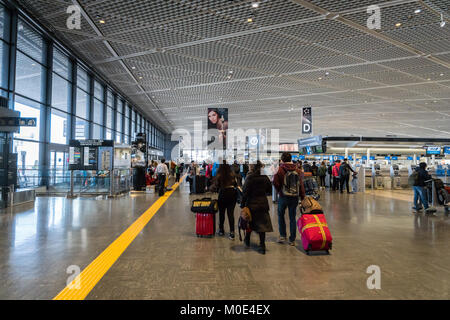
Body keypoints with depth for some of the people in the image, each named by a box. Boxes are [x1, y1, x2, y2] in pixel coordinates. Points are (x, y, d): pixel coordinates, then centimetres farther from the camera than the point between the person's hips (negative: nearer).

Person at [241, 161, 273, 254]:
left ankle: (247, 241, 34)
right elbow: (269, 190, 9)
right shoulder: (265, 177, -1)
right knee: (262, 224, 7)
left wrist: (242, 204, -9)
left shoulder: (250, 177, -14)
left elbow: (245, 193, -15)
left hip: (252, 204, -3)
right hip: (263, 204, 3)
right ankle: (262, 246, 6)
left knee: (249, 222, 16)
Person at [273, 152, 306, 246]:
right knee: (292, 218, 10)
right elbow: (301, 185, 4)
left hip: (283, 196, -3)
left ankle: (282, 236, 14)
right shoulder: (297, 170, 4)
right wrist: (302, 197, 8)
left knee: (281, 215, 17)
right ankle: (292, 239, 13)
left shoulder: (280, 169, -8)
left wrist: (279, 191, 6)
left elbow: (275, 183, -12)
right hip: (295, 197, 3)